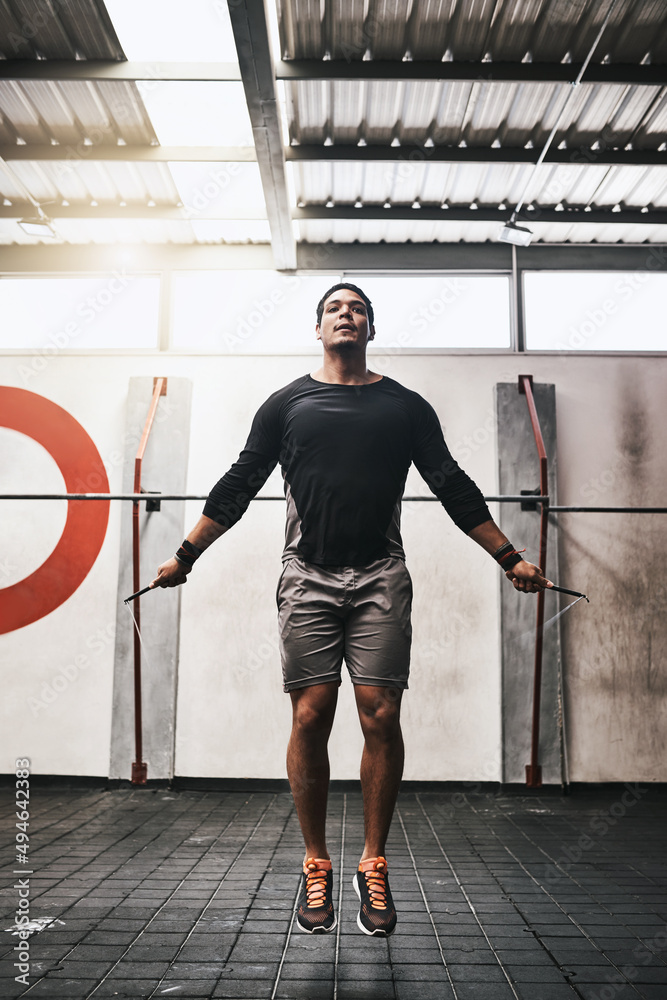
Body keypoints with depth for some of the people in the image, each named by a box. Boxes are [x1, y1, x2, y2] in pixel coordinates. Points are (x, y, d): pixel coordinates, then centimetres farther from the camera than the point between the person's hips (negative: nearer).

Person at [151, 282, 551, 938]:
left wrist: (511, 559, 9)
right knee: (310, 719, -2)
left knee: (380, 718, -4)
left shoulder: (405, 405, 12)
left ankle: (373, 867, 14)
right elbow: (238, 487, 13)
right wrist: (185, 557, 11)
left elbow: (454, 489, 12)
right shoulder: (287, 403, 11)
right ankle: (315, 867, 16)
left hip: (380, 579, 1)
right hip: (308, 578, 0)